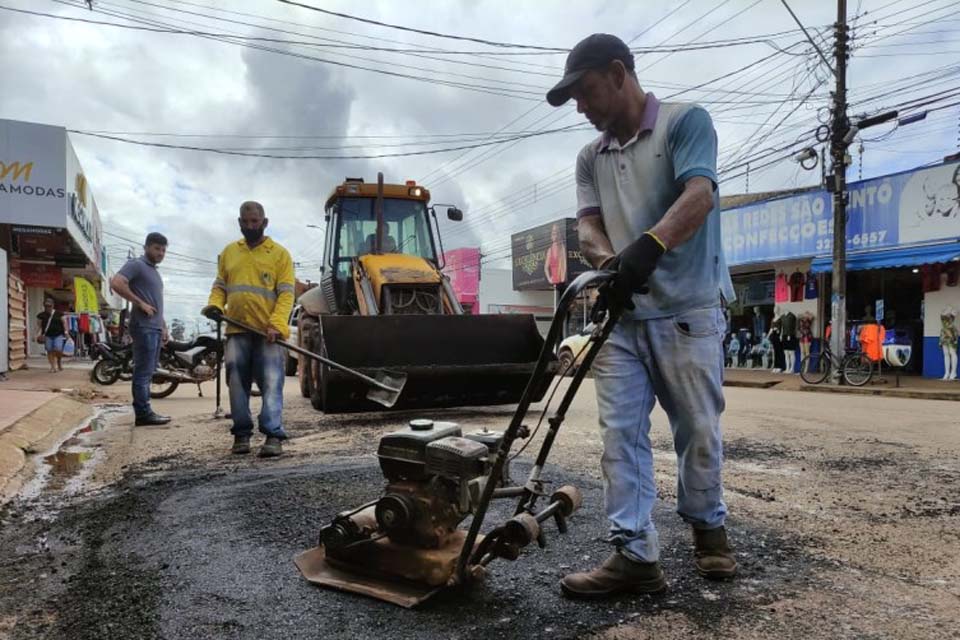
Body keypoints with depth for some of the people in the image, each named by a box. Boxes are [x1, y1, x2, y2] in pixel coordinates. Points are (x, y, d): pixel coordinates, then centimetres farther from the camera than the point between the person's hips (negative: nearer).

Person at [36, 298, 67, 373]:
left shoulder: (58, 314, 3)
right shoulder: (41, 315, 6)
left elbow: (64, 323, 6)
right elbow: (39, 326, 10)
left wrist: (65, 331, -5)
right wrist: (40, 333, -4)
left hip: (58, 335, -2)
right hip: (48, 336, 2)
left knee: (58, 349, -15)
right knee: (50, 351, -1)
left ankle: (59, 361, 14)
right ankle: (53, 366, 8)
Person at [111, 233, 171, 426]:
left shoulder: (155, 271, 24)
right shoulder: (136, 265, -4)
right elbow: (116, 282, -20)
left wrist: (164, 327, 22)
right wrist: (140, 303, -17)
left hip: (155, 328, 9)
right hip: (144, 327, -9)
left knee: (148, 372, 10)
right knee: (143, 371, -8)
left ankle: (145, 411, 14)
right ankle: (143, 413, -7)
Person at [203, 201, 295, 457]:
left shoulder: (280, 254, 2)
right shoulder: (229, 252, 16)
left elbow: (286, 294, -4)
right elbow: (220, 286, 20)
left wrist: (276, 325, -17)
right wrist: (215, 304, -3)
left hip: (268, 332, -4)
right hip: (237, 330, 4)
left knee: (271, 383, -7)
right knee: (238, 383, 6)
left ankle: (273, 436, -9)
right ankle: (241, 434, 16)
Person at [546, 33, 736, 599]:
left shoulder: (685, 121, 0)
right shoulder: (591, 157, 17)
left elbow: (698, 195, -17)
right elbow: (588, 225, 5)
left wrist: (650, 244, -36)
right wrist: (609, 260, -18)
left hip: (688, 310, -5)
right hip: (621, 314, 5)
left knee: (699, 430, 6)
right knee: (620, 433, -1)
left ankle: (708, 526, 30)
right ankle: (635, 554, 6)